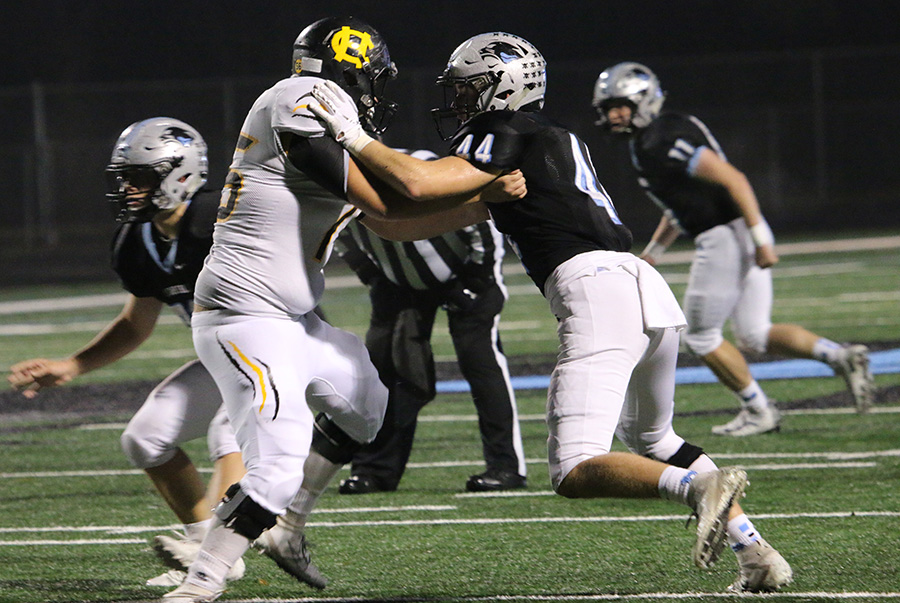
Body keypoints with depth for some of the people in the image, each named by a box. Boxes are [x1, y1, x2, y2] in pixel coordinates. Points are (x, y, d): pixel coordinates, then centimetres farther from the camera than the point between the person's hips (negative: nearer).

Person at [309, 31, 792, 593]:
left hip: (592, 286, -9)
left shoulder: (503, 135, 2)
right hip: (649, 288, 9)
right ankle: (756, 553, 16)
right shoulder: (557, 136, 28)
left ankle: (701, 486, -33)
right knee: (651, 440, 28)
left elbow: (418, 184, -8)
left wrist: (355, 138, 4)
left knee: (576, 472, -10)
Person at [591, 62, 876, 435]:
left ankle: (758, 412, 12)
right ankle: (841, 357, 2)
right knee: (754, 335, 12)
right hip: (737, 237, 10)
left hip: (726, 236, -10)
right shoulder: (643, 145, 14)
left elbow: (732, 180, -22)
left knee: (701, 337, 5)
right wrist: (652, 253, 24)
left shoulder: (665, 142, -17)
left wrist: (760, 239, -23)